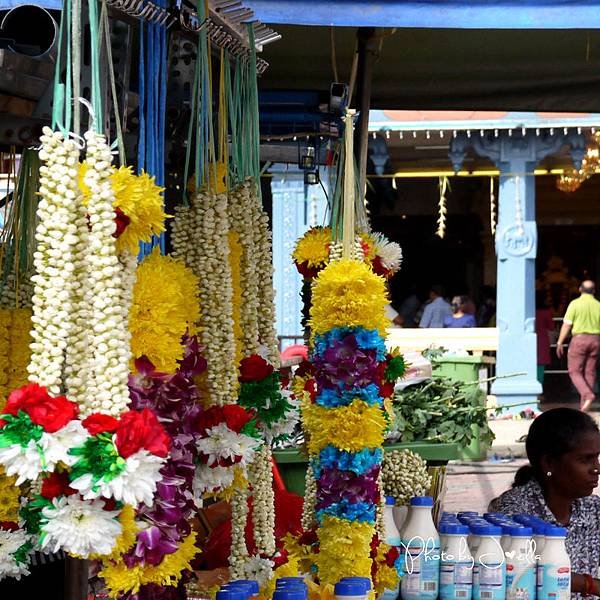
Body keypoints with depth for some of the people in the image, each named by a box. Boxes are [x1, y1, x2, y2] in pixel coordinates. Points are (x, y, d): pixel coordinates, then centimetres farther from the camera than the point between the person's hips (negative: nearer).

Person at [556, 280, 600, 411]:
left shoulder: (575, 304, -6)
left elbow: (566, 325, -9)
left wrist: (560, 342, -2)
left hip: (579, 339, -4)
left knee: (575, 372, 3)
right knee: (589, 372, 8)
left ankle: (587, 395, -20)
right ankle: (584, 405, 7)